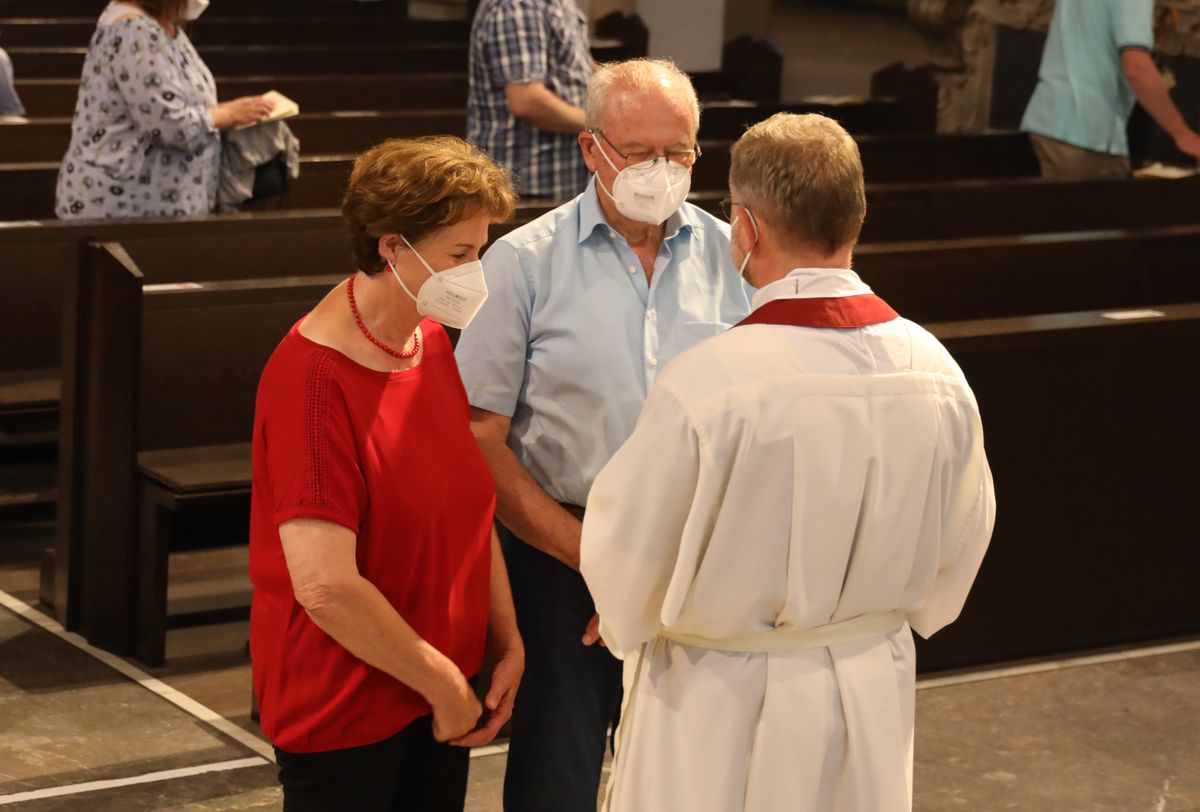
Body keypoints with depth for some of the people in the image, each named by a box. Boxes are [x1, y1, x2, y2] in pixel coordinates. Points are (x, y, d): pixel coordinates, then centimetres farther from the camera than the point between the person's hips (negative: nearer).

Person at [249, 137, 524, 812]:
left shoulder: (432, 342, 4)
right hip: (344, 703, -7)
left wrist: (509, 645, 1)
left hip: (442, 697, 7)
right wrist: (443, 684, -16)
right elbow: (326, 586, -26)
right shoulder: (315, 378, -22)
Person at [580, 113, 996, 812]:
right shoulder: (936, 371, -10)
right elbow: (961, 545, 5)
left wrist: (627, 624, 11)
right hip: (875, 686, 4)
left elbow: (628, 549, -12)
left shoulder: (706, 381, -25)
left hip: (724, 705, -4)